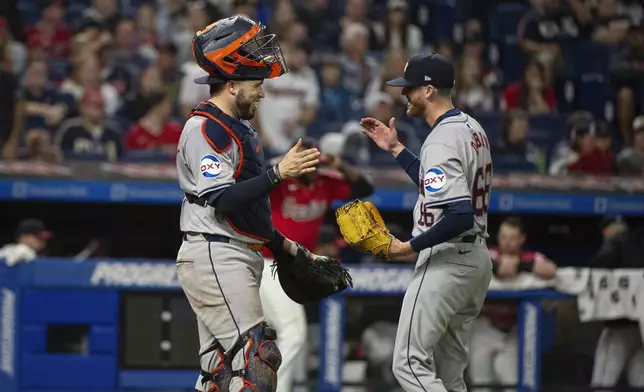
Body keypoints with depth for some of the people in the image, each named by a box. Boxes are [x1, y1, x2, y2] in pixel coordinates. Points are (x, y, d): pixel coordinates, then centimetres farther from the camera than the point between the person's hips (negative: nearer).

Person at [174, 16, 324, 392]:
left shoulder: (239, 128, 18)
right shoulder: (204, 129, -13)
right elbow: (223, 200, -24)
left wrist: (281, 243, 26)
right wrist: (279, 173, -29)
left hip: (239, 258, 10)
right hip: (215, 258, -10)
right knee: (257, 358, -18)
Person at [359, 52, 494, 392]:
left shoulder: (442, 141, -19)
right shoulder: (472, 128, 12)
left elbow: (461, 215, -29)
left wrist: (409, 247, -23)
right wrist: (395, 149, 25)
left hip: (447, 261, -10)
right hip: (477, 258, 10)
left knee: (410, 364, -10)